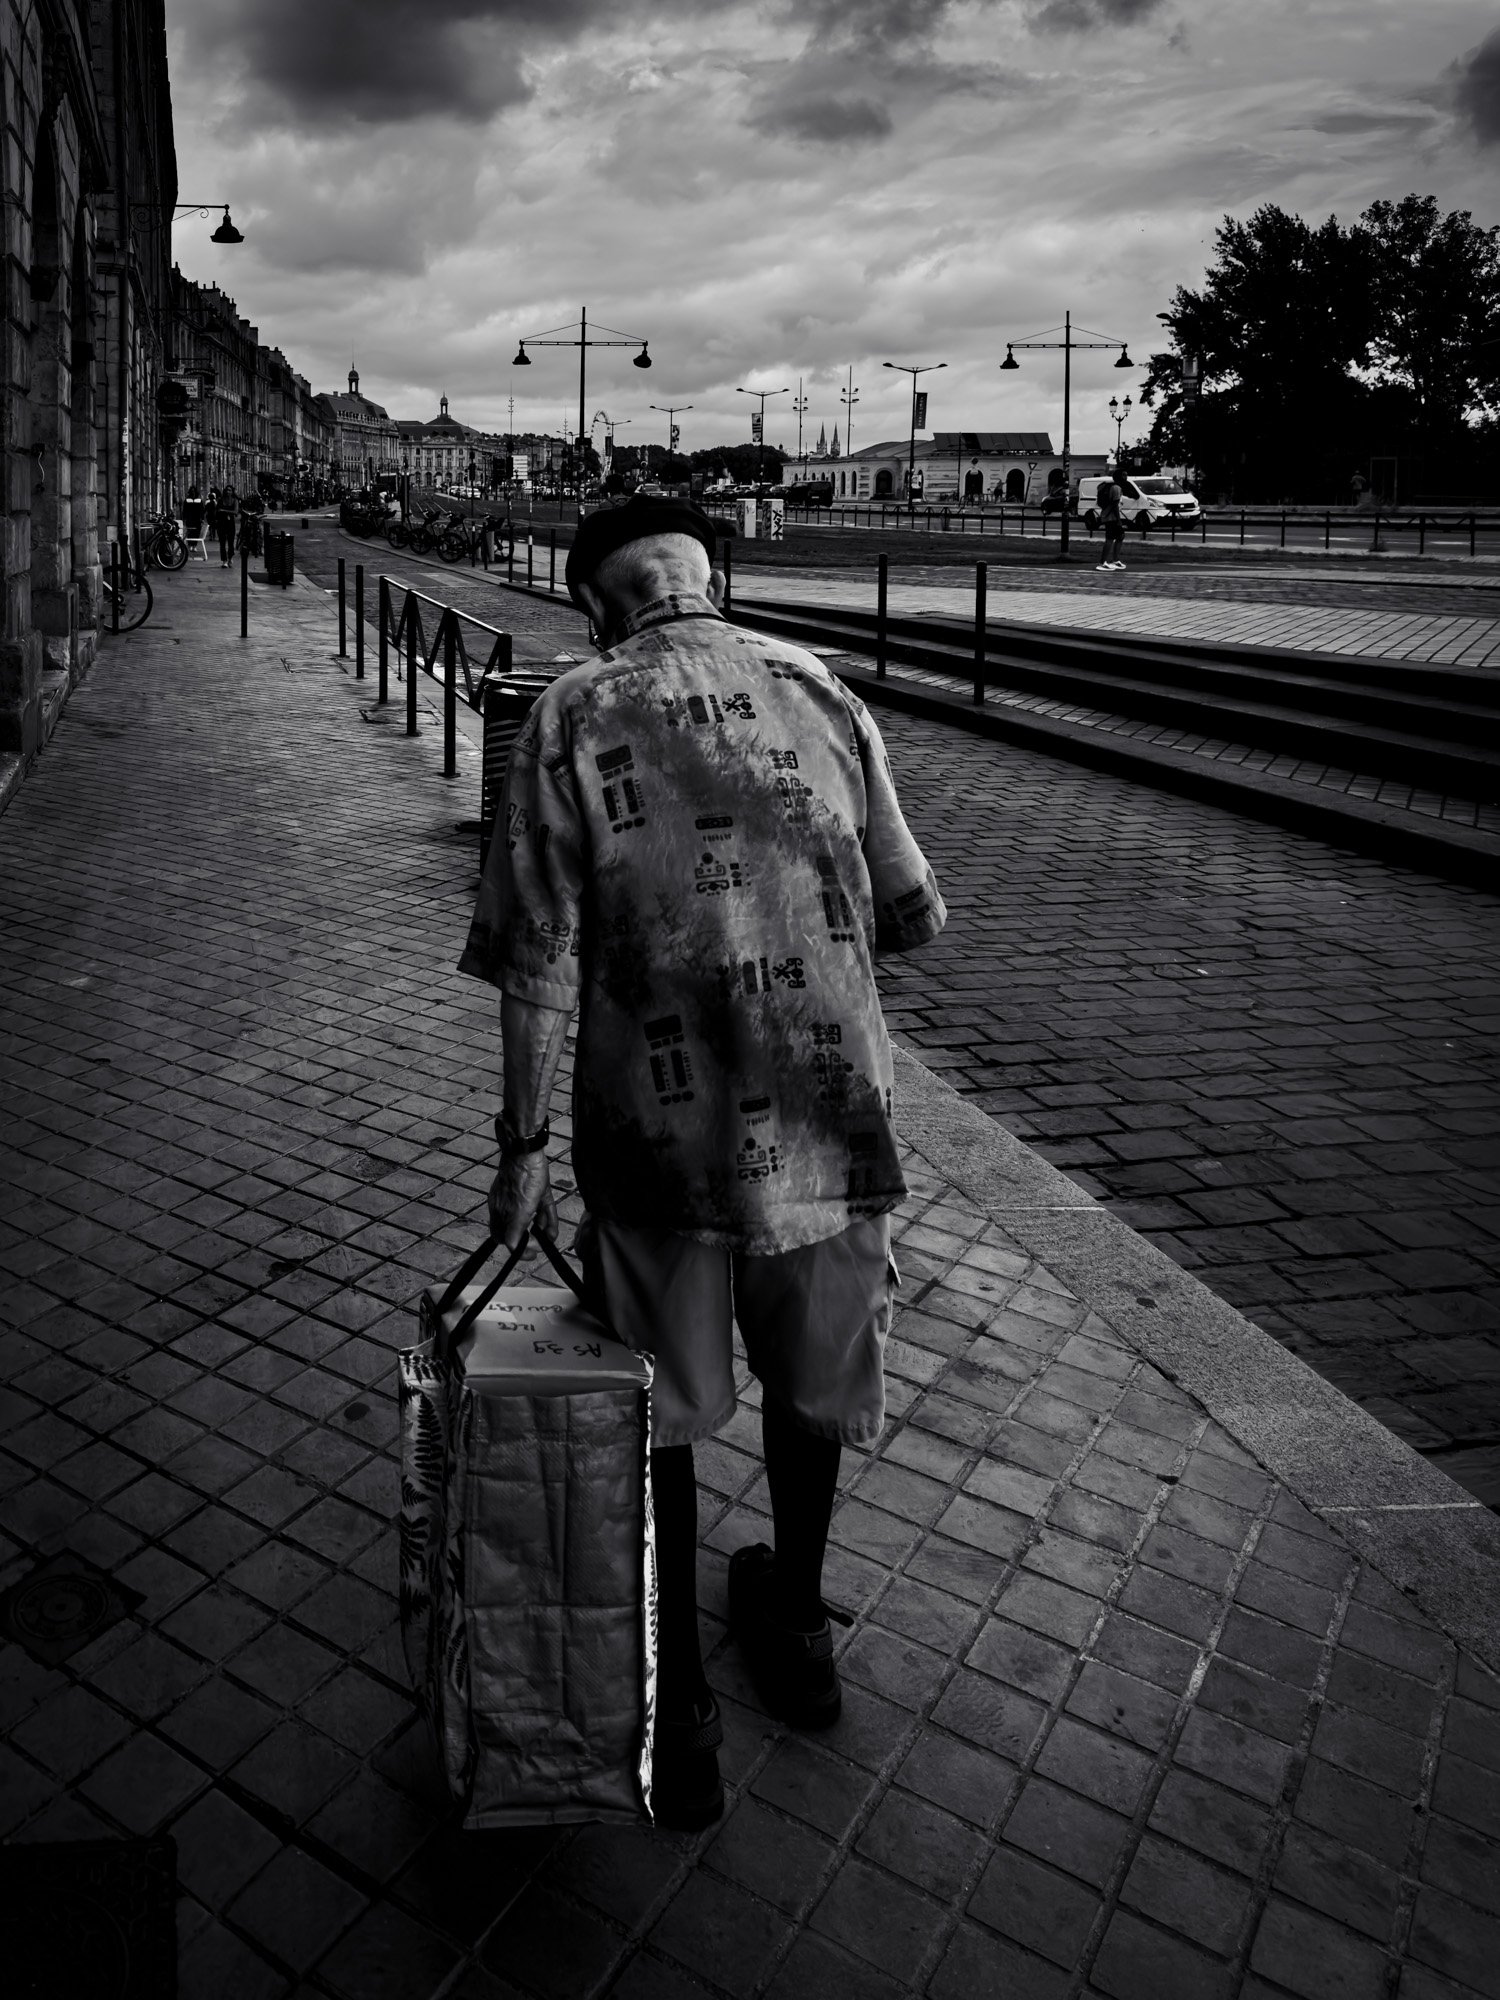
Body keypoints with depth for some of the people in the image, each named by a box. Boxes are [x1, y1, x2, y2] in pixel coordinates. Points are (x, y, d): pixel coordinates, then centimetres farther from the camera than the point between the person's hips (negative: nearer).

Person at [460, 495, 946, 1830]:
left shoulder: (571, 722, -5)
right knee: (811, 1383, 23)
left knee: (659, 1420, 16)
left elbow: (542, 967, -9)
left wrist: (522, 1149, 0)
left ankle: (679, 1722, 28)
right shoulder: (820, 692, 3)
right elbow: (918, 917, 5)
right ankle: (797, 1638, 46)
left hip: (660, 1131, -2)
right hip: (830, 1115, 3)